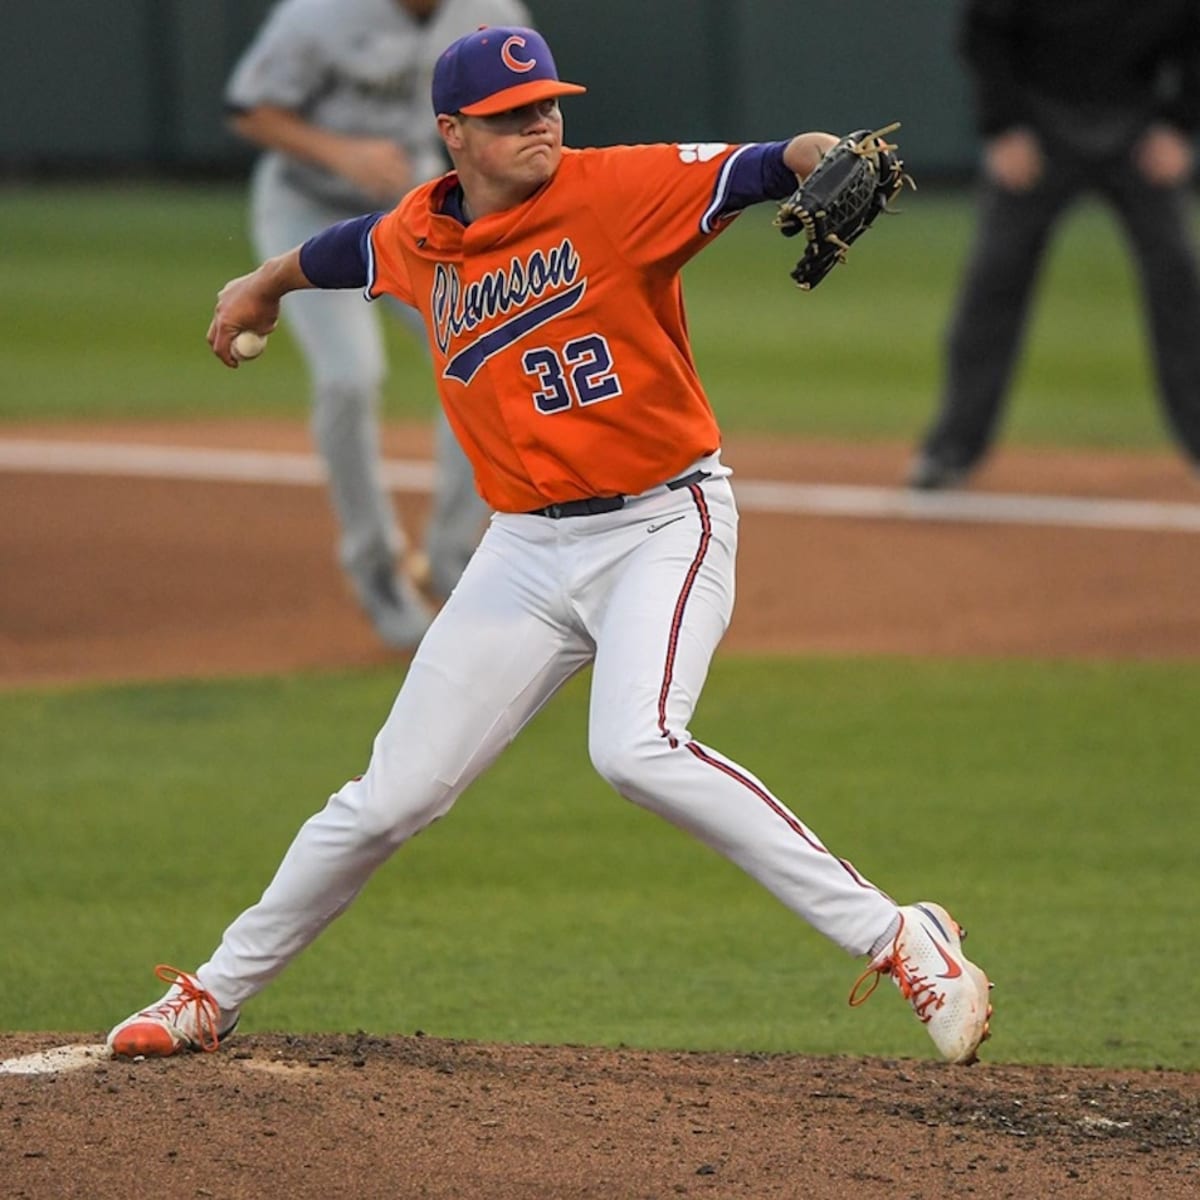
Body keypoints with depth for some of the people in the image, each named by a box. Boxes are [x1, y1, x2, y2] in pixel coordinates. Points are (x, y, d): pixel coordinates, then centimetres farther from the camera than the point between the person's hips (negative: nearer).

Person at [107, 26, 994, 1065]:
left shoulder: (618, 189, -13)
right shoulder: (417, 238, 3)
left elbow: (760, 168, -28)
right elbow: (351, 247, 28)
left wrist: (826, 161, -51)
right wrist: (266, 284, 47)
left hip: (664, 523, -5)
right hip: (528, 549, 5)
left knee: (636, 749, -31)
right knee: (392, 795, 7)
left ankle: (894, 937, -27)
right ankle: (215, 995, 25)